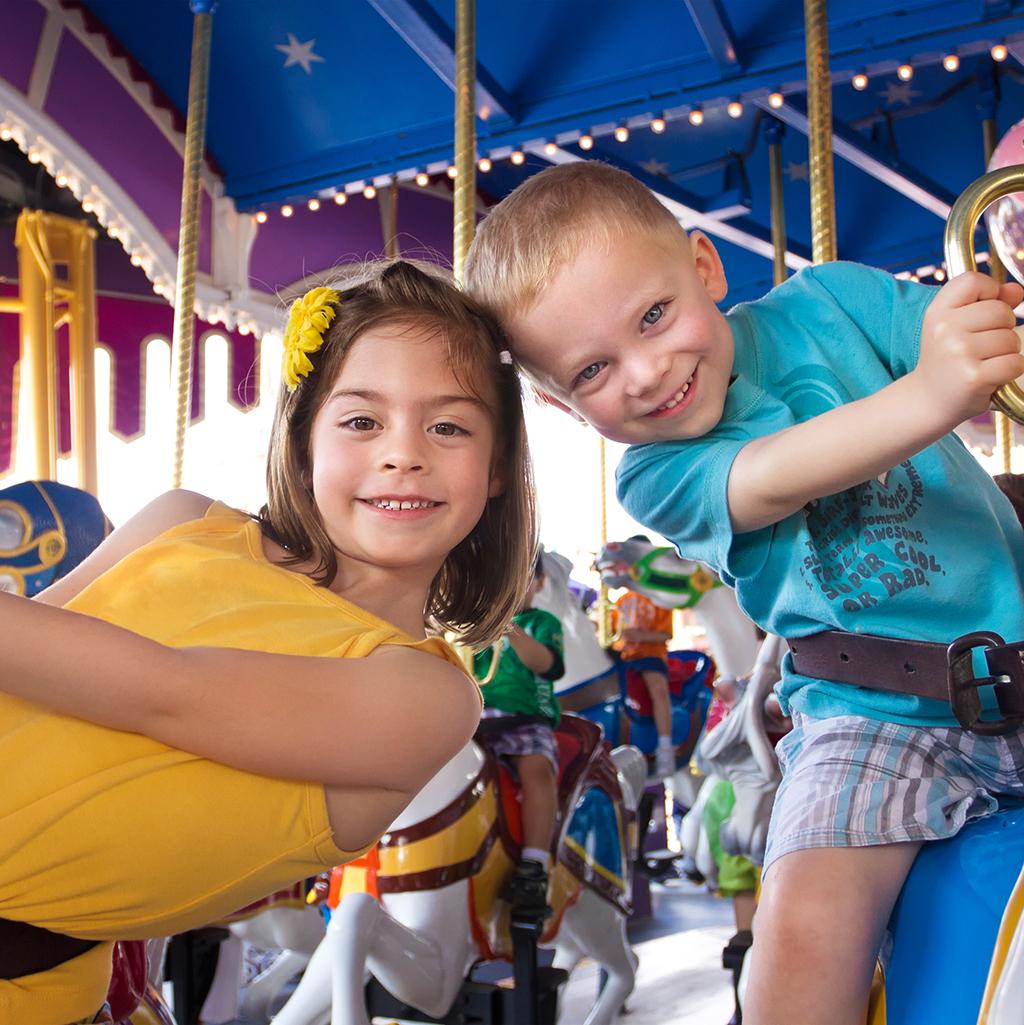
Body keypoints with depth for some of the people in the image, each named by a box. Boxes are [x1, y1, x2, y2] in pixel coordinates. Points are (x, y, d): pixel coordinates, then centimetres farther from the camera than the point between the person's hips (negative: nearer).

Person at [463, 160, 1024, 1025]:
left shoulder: (828, 300, 0)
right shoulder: (654, 478, -6)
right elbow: (769, 480, -26)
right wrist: (925, 398, -42)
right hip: (878, 716, -2)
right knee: (804, 927, -21)